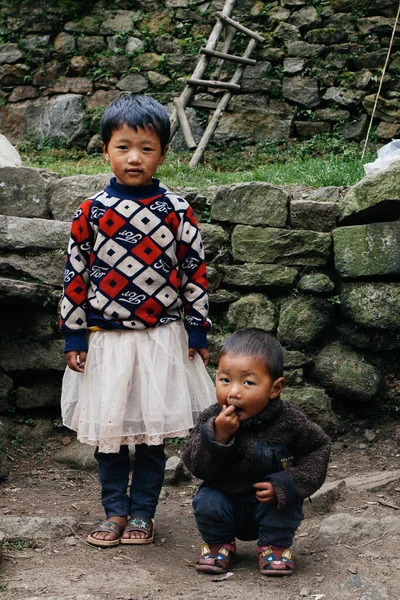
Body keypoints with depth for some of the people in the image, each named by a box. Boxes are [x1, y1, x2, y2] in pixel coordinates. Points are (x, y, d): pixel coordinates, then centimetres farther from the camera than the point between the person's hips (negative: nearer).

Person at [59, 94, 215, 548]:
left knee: (153, 430, 6)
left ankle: (142, 512, 21)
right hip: (105, 340, 1)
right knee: (108, 428, 8)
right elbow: (75, 276, 1)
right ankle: (114, 511, 24)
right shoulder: (90, 212, -2)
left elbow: (194, 273, 2)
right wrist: (73, 337, -1)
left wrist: (198, 333, 1)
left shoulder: (177, 212, -3)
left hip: (161, 340, 0)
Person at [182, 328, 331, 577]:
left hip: (272, 508, -1)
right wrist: (218, 437, -37)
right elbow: (197, 467, -18)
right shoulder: (212, 419, -17)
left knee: (284, 496, -28)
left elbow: (319, 448, -8)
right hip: (227, 504, 1)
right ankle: (220, 544, 5)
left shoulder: (289, 421, -21)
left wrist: (287, 484, -21)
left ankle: (275, 546, 0)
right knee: (206, 501, -25)